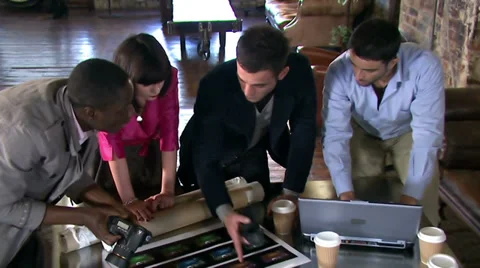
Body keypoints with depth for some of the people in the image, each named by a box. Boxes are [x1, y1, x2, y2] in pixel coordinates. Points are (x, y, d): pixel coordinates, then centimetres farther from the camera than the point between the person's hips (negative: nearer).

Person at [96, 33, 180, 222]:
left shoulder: (169, 79, -28)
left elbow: (169, 133, -28)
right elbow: (112, 146, -36)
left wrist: (168, 189, -30)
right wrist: (129, 200, -39)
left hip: (151, 149, 2)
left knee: (164, 207, 9)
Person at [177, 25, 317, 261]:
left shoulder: (299, 71, -33)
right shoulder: (215, 85, -40)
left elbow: (304, 132, -21)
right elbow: (205, 158, -37)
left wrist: (291, 192, -23)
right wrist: (225, 212, -52)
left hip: (255, 150, 3)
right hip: (215, 153, -2)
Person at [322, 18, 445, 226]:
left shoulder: (425, 67, -39)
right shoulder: (339, 71, -35)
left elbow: (427, 134, -38)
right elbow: (336, 133, -34)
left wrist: (409, 197, -45)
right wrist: (345, 192, -45)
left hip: (407, 132, 0)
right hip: (363, 132, 1)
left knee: (422, 213, -10)